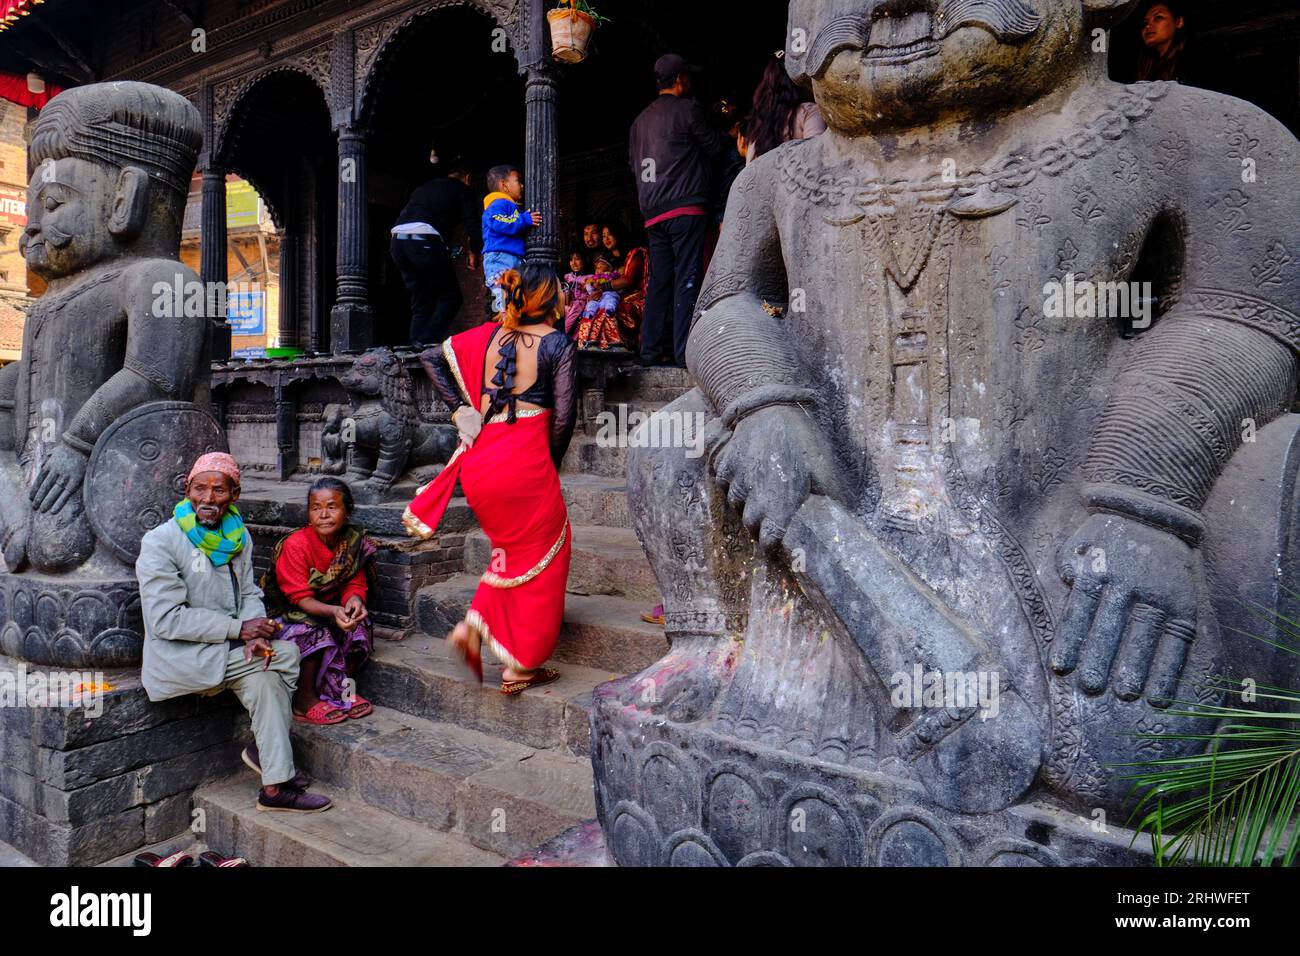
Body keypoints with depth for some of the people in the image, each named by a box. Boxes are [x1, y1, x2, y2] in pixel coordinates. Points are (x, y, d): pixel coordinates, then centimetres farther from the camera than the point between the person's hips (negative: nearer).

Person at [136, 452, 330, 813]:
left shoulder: (238, 535, 7)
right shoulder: (160, 543, -14)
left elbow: (249, 594, 7)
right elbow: (166, 619, -19)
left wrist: (255, 633, -16)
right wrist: (238, 628, -22)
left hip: (227, 647, 6)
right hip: (181, 657, -6)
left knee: (264, 678, -22)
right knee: (287, 653, -20)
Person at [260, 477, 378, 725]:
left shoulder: (354, 541, -7)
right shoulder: (294, 545, -21)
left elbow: (356, 584, -7)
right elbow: (300, 597, -24)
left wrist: (354, 600, -33)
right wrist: (333, 611, -42)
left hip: (331, 609, 5)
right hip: (287, 612, -4)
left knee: (358, 625, -21)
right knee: (313, 633, -32)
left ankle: (343, 689, -2)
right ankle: (304, 702, -13)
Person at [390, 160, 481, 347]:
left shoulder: (424, 187, 32)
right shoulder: (463, 190, 15)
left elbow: (404, 215, 26)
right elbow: (472, 225, 5)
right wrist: (474, 254, 19)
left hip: (398, 239, 7)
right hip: (425, 241, -7)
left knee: (421, 299, 14)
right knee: (450, 297, 2)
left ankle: (416, 344, 4)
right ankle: (427, 341, -11)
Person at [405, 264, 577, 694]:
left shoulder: (490, 334, 13)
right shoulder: (558, 343, -3)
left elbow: (430, 357, 17)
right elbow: (563, 417, -7)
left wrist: (460, 407, 12)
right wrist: (550, 463, 8)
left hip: (479, 461, 6)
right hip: (525, 462, -6)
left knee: (512, 549, 27)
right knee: (541, 554, 11)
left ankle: (472, 624, 12)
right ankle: (519, 666, 15)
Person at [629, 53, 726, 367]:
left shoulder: (641, 120, 18)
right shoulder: (687, 109, -2)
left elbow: (634, 163, 22)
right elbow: (716, 147, 5)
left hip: (652, 212, 7)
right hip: (685, 206, -6)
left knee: (659, 280, 8)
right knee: (687, 279, -8)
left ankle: (652, 349, 7)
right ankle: (684, 350, -12)